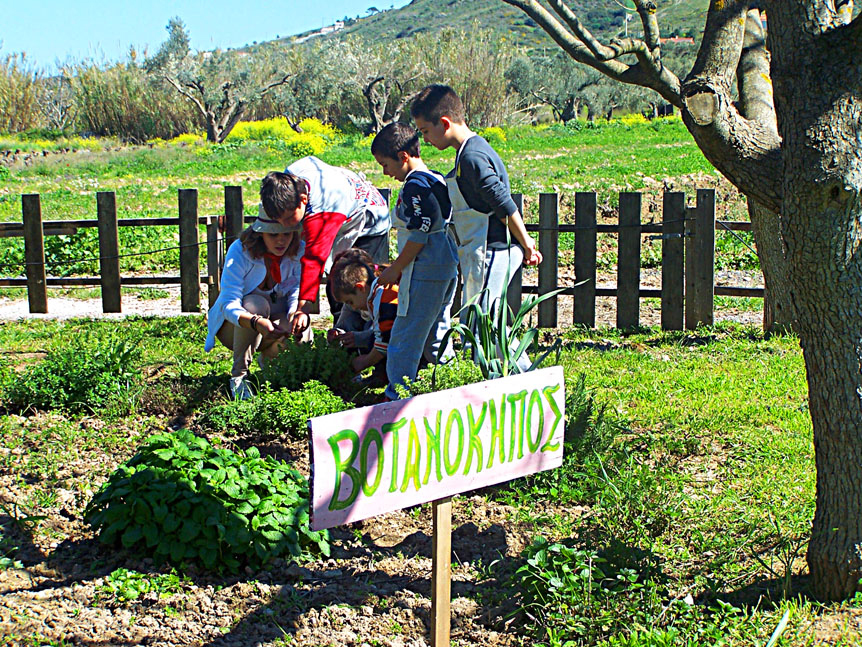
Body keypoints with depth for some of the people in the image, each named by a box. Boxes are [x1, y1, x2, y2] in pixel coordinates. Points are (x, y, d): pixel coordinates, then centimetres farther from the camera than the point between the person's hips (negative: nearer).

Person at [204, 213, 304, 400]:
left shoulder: (300, 251, -13)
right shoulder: (240, 251, -24)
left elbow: (298, 290, -15)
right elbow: (229, 303, -32)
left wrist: (297, 311, -41)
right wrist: (257, 322, -53)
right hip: (233, 326, -3)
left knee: (301, 337, -30)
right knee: (255, 303, -36)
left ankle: (268, 357, 7)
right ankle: (239, 375, -23)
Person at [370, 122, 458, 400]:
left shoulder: (415, 186, -16)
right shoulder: (438, 180, 13)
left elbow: (419, 236, -20)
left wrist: (395, 269, -10)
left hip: (424, 273, -10)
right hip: (448, 270, 10)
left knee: (405, 335, -4)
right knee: (437, 333, 19)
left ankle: (397, 393, 0)